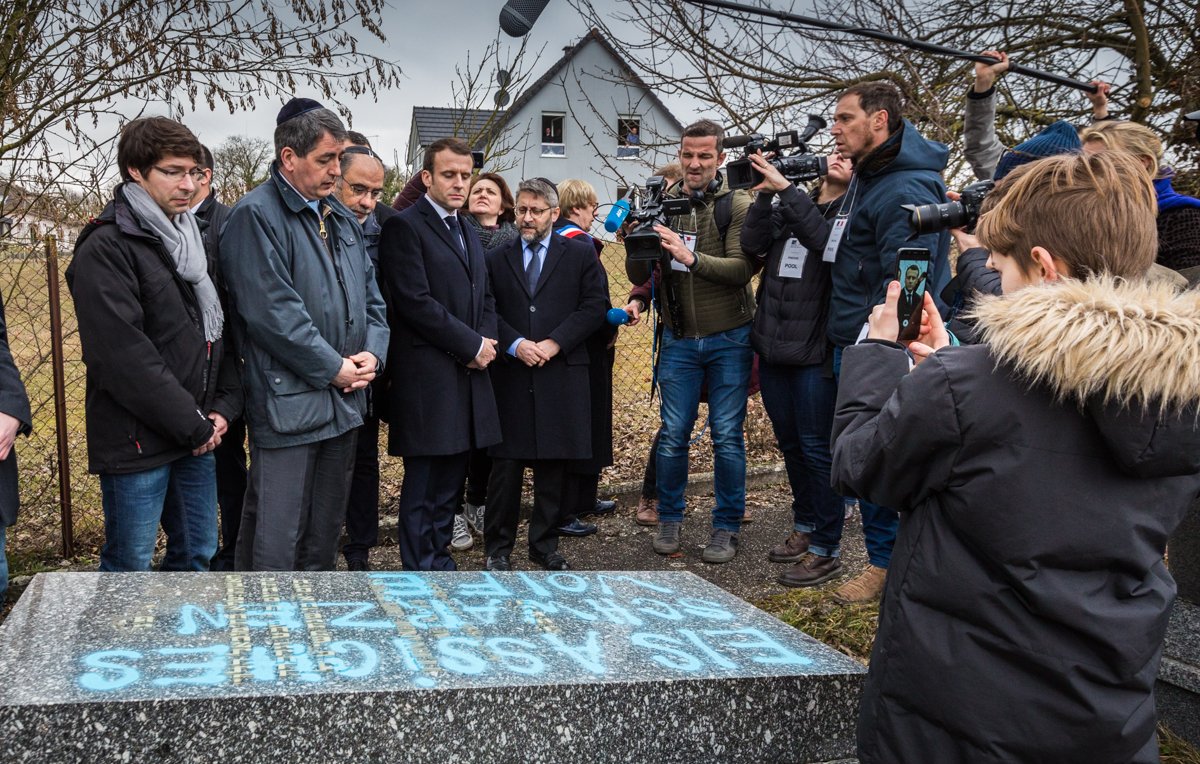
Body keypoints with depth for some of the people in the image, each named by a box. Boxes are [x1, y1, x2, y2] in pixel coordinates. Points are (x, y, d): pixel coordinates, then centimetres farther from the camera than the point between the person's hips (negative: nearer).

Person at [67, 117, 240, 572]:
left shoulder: (190, 240, 14)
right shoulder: (106, 248, -12)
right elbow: (122, 354, -19)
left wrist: (225, 406, 2)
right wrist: (191, 424, -15)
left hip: (197, 435, 8)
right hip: (137, 443, -7)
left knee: (198, 554, 16)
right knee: (130, 568, 3)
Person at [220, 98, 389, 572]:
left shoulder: (341, 218, 15)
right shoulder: (256, 216, -11)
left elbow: (370, 295, 18)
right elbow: (272, 311, -19)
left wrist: (373, 353, 0)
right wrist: (333, 368, -15)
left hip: (343, 401, 8)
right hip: (288, 404, -8)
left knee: (326, 529, 19)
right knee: (276, 539, -3)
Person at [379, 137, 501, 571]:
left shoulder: (469, 234, 20)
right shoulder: (405, 226, -7)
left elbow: (485, 298, 22)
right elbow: (415, 301, -16)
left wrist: (487, 342, 2)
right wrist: (472, 345, -12)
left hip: (468, 373, 8)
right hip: (427, 376, -8)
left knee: (451, 477, 13)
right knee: (424, 482, -1)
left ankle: (439, 558, 23)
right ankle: (421, 569, 9)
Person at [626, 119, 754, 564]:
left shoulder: (737, 206, -5)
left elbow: (741, 268, -19)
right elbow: (638, 277, 2)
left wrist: (690, 257, -33)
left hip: (728, 339, -2)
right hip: (679, 340, 3)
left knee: (727, 436, 3)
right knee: (672, 434, 5)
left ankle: (726, 528, 16)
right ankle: (669, 521, 22)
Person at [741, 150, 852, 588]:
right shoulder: (787, 206, 12)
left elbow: (826, 240, -24)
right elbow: (753, 245, 0)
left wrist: (785, 189, -23)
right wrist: (765, 193, -10)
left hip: (815, 353, -6)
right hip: (773, 348, 6)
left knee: (817, 449, -2)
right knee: (790, 445, 16)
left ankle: (826, 550, 8)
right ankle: (805, 529, 32)